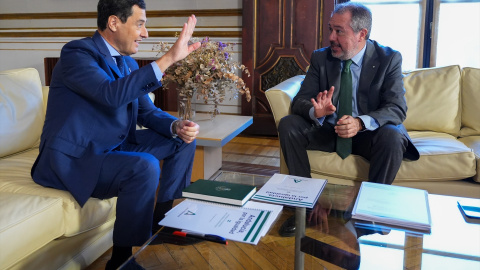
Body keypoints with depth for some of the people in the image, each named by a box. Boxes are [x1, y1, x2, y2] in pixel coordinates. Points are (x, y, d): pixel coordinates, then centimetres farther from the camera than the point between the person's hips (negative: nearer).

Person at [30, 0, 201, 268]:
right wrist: (168, 58, -36)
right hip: (72, 157, -9)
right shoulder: (77, 53, -17)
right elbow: (112, 94, -35)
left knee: (183, 139, 6)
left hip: (114, 147, 9)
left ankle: (163, 221, 14)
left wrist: (177, 125, -12)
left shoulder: (128, 63, 8)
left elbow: (147, 112, 9)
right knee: (144, 167, -33)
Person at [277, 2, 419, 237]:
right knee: (288, 125, -20)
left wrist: (361, 122, -35)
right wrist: (315, 111, -32)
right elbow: (300, 100, -6)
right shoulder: (321, 58, -1)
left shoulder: (389, 59, -8)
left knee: (392, 137, -34)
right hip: (328, 130, 3)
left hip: (368, 133, -2)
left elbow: (397, 108, -16)